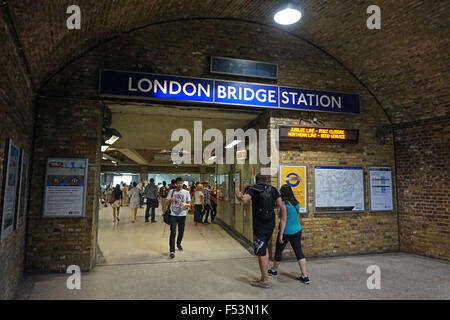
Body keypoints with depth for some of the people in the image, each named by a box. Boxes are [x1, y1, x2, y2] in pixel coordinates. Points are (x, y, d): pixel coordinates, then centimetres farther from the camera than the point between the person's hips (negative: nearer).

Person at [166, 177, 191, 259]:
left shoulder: (186, 192, 3)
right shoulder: (171, 191, 1)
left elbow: (189, 204, 5)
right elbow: (167, 203, 3)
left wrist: (185, 204, -17)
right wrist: (171, 199, -18)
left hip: (182, 215, 2)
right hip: (173, 215, -2)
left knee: (181, 232, 14)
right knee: (173, 232, -9)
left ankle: (178, 244, 41)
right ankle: (172, 251, -7)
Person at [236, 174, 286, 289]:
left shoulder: (253, 189, -7)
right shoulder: (273, 190, 3)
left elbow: (244, 200, -25)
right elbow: (282, 206, -5)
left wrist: (239, 196, -5)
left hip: (259, 226, -5)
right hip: (270, 224, 5)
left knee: (261, 252, 3)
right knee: (264, 247, 25)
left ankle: (265, 281, 10)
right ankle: (265, 274, 30)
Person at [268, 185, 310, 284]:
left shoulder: (284, 204, -17)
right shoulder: (296, 203, 5)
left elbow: (283, 220, -18)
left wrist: (281, 235, -15)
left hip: (286, 231, -6)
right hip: (297, 230, 7)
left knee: (278, 251, 13)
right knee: (299, 252, 7)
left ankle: (274, 270, 32)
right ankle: (305, 276, 6)